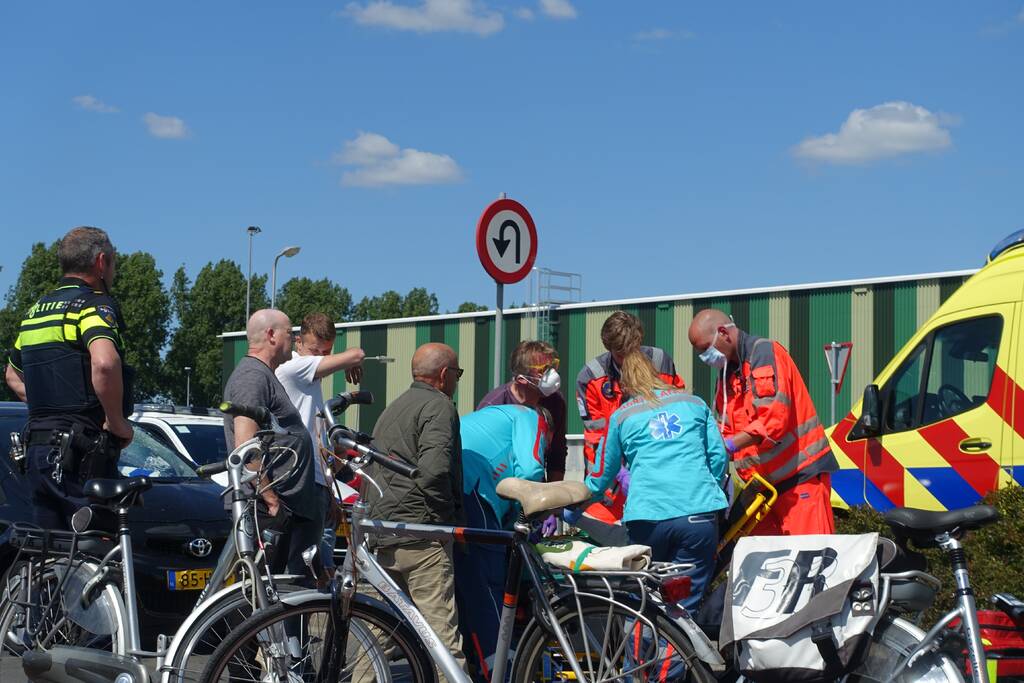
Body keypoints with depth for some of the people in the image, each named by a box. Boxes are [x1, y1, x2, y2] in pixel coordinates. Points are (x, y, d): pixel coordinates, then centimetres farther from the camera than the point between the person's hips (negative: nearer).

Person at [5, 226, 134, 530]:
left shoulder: (35, 310, 19)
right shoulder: (94, 305, -8)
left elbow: (13, 376, 32)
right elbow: (104, 363, -28)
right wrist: (118, 423, -16)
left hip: (37, 448, 8)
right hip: (80, 453, -8)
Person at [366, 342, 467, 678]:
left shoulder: (391, 409, 24)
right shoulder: (439, 405, -6)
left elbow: (371, 469, 26)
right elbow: (434, 470, -21)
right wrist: (451, 516, -11)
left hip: (381, 537, 9)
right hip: (420, 533, -9)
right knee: (443, 636, -11)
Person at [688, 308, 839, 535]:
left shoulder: (765, 353, -10)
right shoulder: (728, 374, 18)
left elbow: (774, 418, -21)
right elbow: (727, 430, 18)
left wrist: (729, 445, -24)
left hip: (801, 475, -9)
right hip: (764, 482, 9)